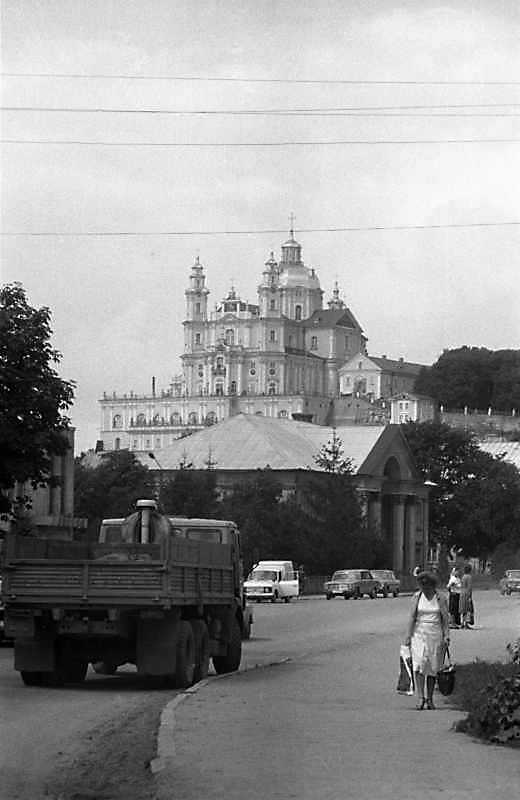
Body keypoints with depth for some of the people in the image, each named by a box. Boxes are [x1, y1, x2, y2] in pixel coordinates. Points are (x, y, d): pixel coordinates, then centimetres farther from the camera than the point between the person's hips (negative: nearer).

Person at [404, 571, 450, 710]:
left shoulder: (440, 598, 0)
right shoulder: (417, 597, 2)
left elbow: (445, 619, 2)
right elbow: (412, 617, 2)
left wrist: (446, 636, -4)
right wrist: (408, 636, -2)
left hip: (435, 635, 0)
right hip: (419, 634, 0)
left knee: (432, 667, 3)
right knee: (419, 665, -14)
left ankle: (430, 699, 12)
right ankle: (420, 698, -16)